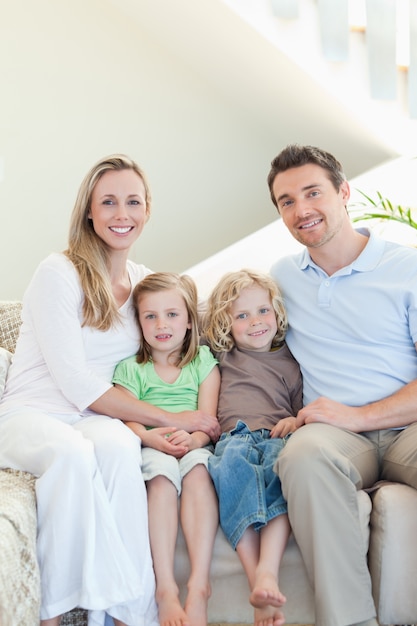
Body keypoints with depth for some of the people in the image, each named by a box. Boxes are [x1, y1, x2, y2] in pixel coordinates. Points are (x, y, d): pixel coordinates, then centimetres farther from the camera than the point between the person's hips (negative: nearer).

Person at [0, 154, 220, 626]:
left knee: (118, 447, -32)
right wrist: (169, 419, -16)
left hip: (95, 418, 4)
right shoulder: (59, 274, -7)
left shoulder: (145, 282, 11)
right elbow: (75, 382, -14)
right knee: (72, 453, -37)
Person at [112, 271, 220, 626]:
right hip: (150, 448, 0)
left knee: (197, 467, -35)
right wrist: (153, 437, -24)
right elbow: (128, 420, -1)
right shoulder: (131, 369, 13)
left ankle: (199, 584, -41)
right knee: (161, 470, -35)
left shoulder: (204, 363, 14)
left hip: (194, 447, 0)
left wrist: (192, 439, -21)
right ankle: (166, 587, -39)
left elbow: (208, 420, 2)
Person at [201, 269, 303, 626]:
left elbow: (304, 408, 22)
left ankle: (268, 570, -53)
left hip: (276, 437, 0)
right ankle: (258, 583, -49)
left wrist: (296, 422, 0)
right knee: (230, 463, -39)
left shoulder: (289, 362, 27)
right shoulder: (221, 357, 29)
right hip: (234, 437, 0)